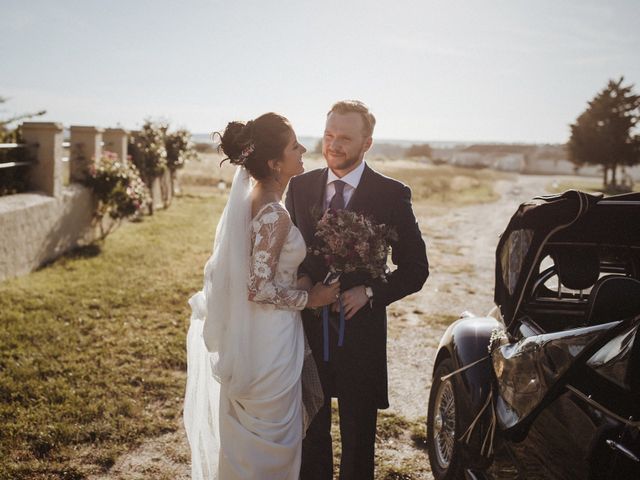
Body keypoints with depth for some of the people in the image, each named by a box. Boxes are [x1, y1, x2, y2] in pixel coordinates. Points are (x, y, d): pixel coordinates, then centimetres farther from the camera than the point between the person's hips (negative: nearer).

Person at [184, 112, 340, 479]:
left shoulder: (249, 195, 2)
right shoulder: (274, 215, -25)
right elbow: (260, 289, -25)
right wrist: (309, 298, -12)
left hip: (247, 336, 9)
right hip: (270, 342, -9)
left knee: (245, 435, 24)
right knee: (271, 438, 10)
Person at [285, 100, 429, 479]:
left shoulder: (392, 195, -7)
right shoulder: (300, 186, 2)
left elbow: (416, 269, -3)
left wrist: (369, 292, -17)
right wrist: (300, 277, -10)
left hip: (360, 330, -3)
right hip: (307, 327, 3)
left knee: (358, 435, 13)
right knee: (310, 428, 18)